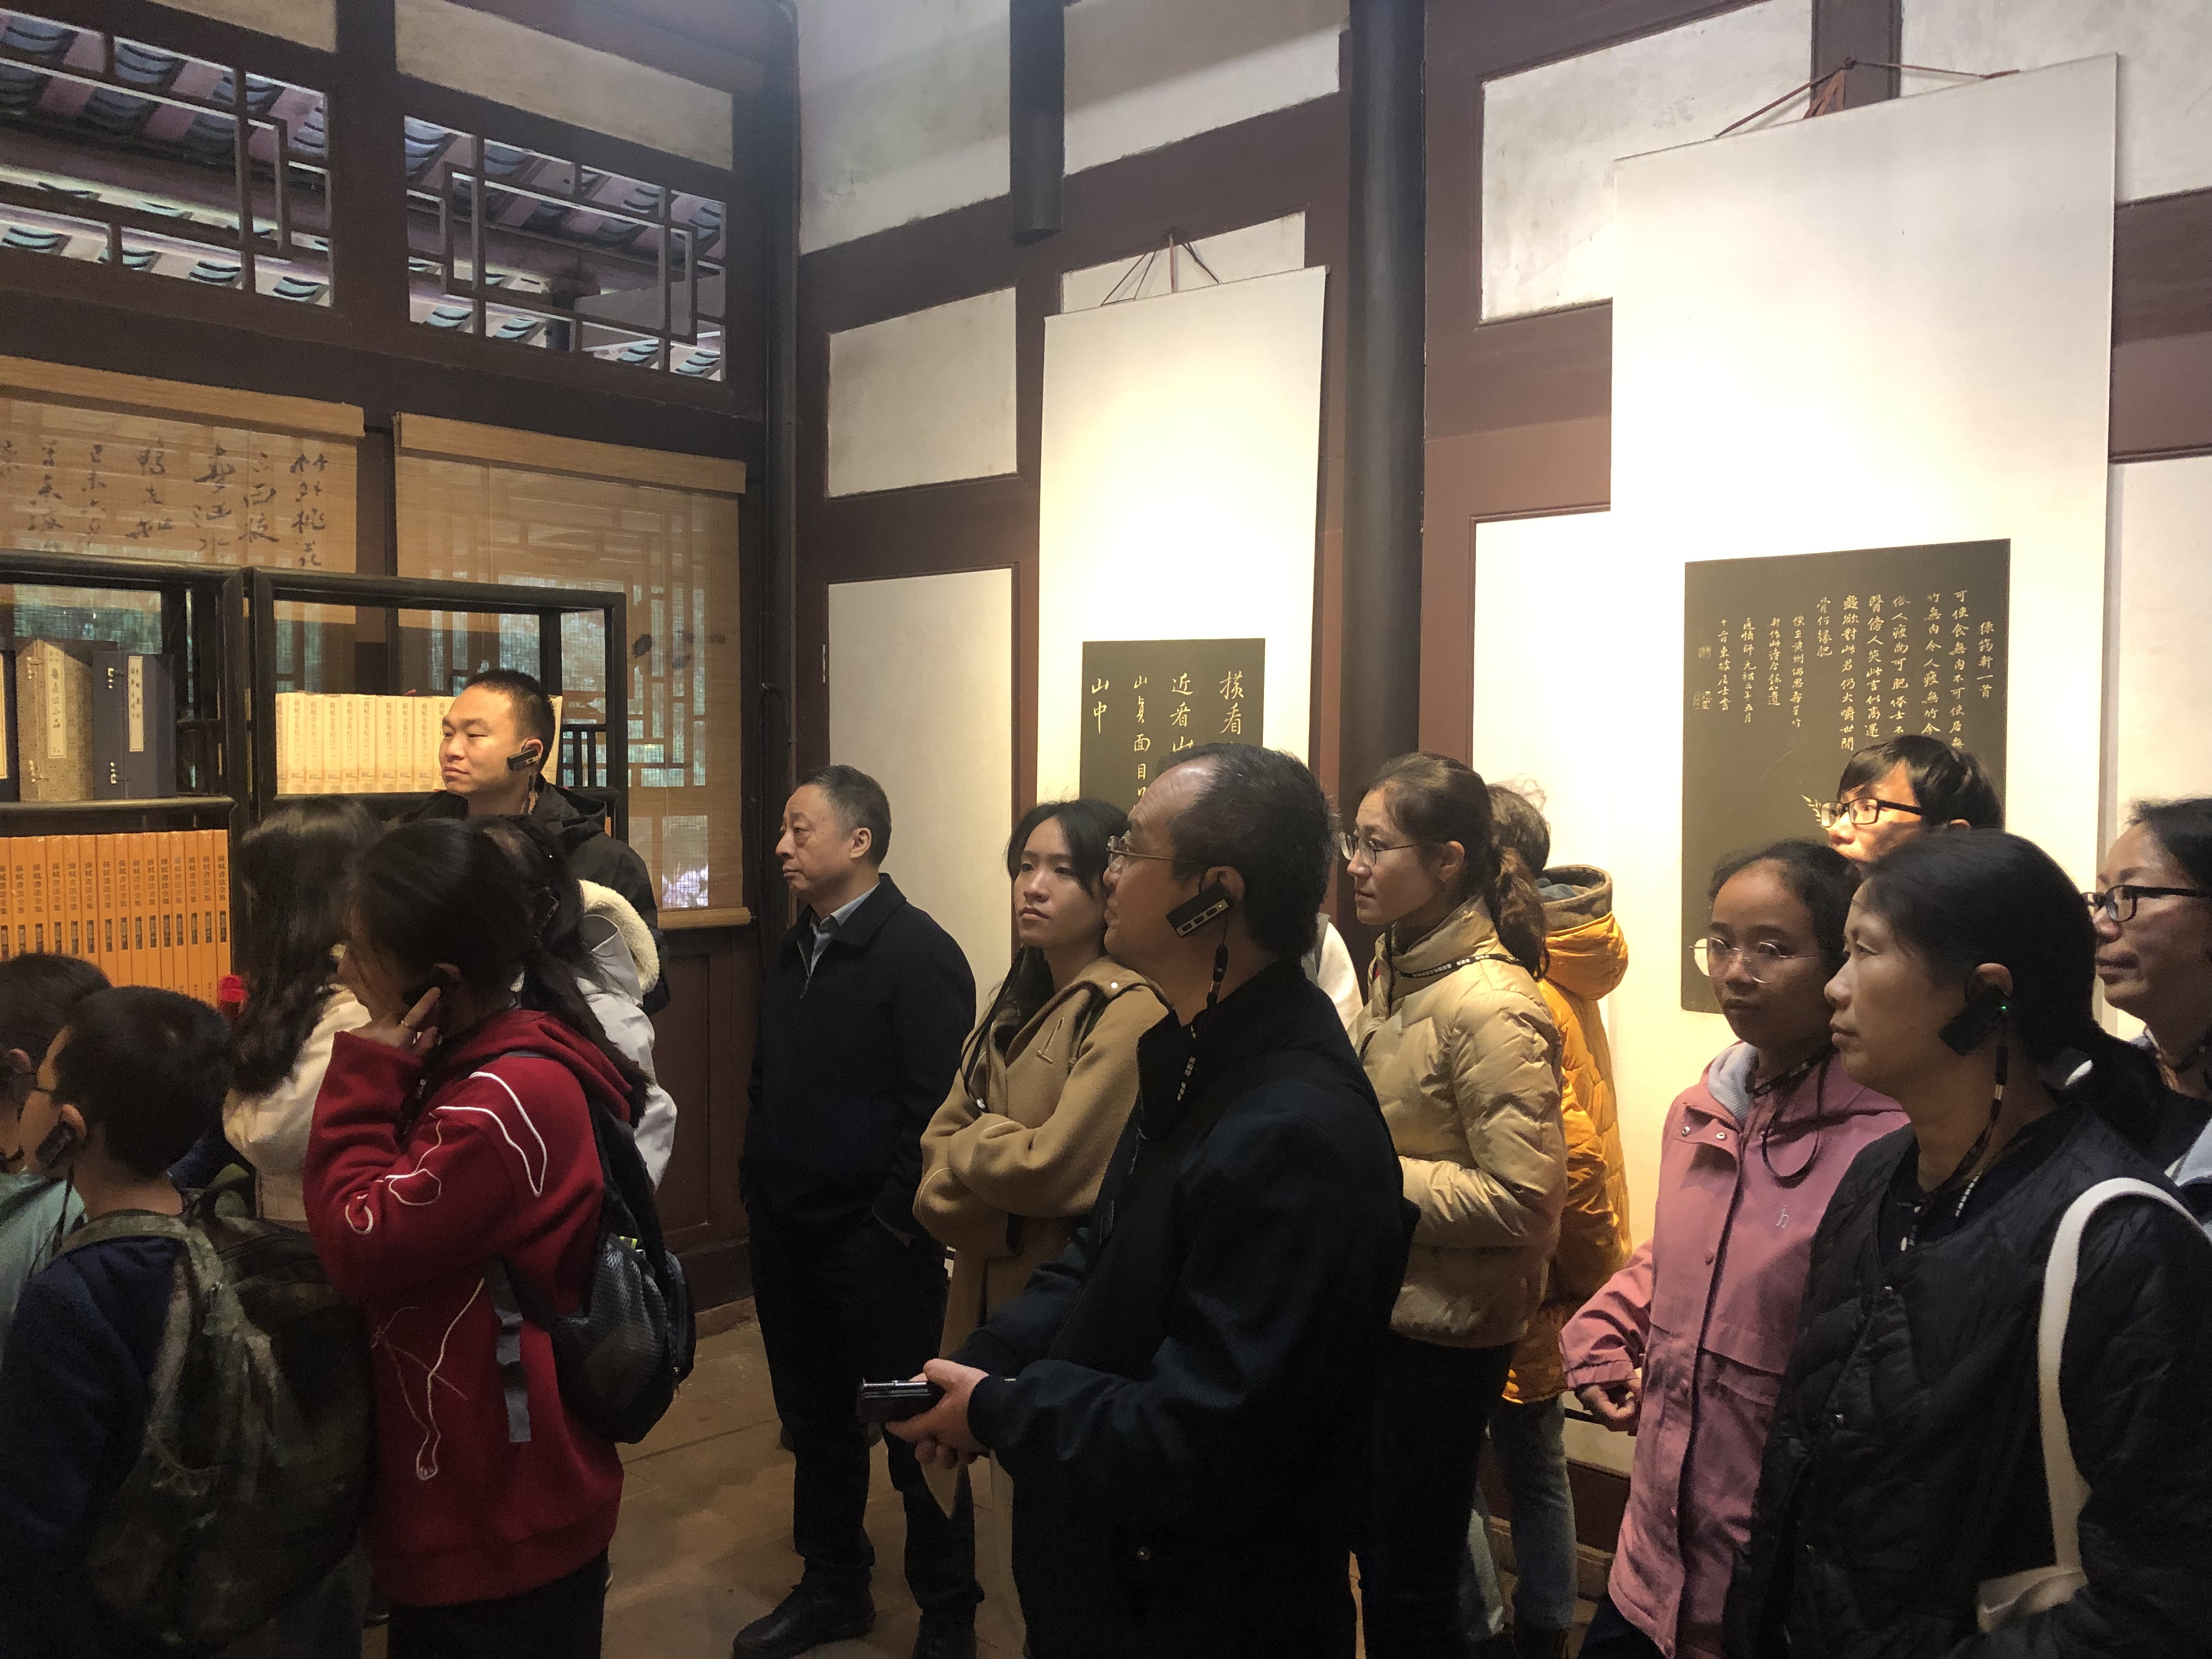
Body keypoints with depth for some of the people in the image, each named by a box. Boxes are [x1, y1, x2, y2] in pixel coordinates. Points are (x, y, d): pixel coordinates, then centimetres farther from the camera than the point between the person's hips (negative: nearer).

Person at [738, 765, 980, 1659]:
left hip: (874, 1240, -7)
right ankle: (832, 1585, 38)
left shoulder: (917, 953, -14)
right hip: (787, 1232, 7)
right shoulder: (795, 949, 11)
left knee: (913, 1427, 6)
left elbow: (937, 1104, -19)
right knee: (814, 1417, 19)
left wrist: (894, 1219, -17)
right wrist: (758, 1184, 11)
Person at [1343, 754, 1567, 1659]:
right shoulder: (1395, 968, 5)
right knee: (1377, 1560, 21)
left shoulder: (1489, 1005, -21)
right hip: (1378, 1313, 8)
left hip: (1440, 1337, -8)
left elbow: (1521, 1201, -24)